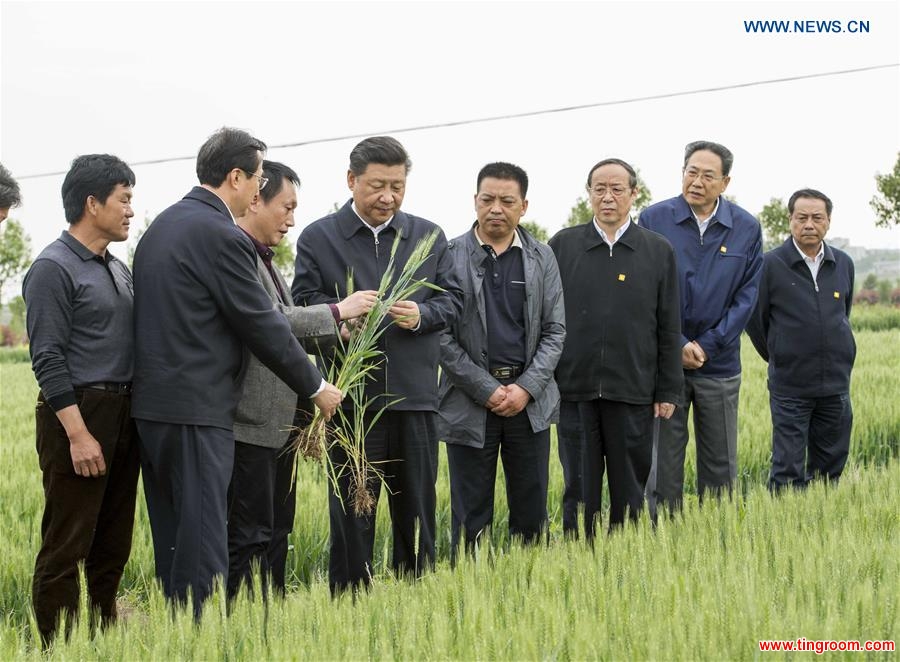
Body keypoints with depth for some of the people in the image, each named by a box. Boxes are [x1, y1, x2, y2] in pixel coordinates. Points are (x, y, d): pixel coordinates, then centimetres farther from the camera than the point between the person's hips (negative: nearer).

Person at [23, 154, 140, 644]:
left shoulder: (118, 269, 15)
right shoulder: (53, 268, -9)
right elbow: (47, 359, -15)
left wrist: (137, 416, 11)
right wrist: (78, 434, -20)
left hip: (123, 416, 8)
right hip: (78, 415, -8)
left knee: (112, 546, 14)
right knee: (66, 547, -3)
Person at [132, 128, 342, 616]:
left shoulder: (162, 225, 14)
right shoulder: (220, 235, -15)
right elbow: (262, 325, -12)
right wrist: (315, 387, -1)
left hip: (152, 403, 10)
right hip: (196, 407, -9)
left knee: (172, 537, 14)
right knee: (203, 540, -6)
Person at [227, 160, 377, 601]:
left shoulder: (263, 258, 19)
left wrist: (338, 334, 6)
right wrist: (337, 312, -16)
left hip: (280, 421, 10)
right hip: (251, 421, -10)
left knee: (276, 531, 14)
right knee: (249, 536, -6)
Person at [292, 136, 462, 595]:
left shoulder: (429, 236, 11)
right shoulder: (318, 238, 3)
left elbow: (453, 300, 9)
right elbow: (303, 304, -2)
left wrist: (421, 315, -12)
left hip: (415, 395, 3)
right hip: (351, 397, -2)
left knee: (417, 513, 10)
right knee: (352, 514, 4)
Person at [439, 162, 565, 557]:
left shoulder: (541, 257, 7)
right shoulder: (449, 256, -2)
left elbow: (555, 330, 6)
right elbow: (442, 335, -4)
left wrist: (526, 388, -7)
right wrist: (487, 389, -10)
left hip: (530, 399, 2)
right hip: (470, 402, -2)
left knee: (531, 516, 7)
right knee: (470, 518, 2)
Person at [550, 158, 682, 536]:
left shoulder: (658, 251, 5)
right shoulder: (562, 245, 5)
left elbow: (668, 328, 5)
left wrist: (668, 391, 2)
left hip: (633, 391, 0)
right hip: (575, 389, 0)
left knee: (629, 490, 7)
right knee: (579, 488, 6)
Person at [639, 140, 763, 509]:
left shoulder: (746, 229, 0)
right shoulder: (654, 220, -4)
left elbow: (747, 296, 0)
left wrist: (707, 346, -8)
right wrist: (678, 345, -11)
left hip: (719, 364, 2)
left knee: (720, 464, 8)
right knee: (664, 460, 3)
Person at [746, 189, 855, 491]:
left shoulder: (843, 264, 6)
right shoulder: (771, 264, -7)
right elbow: (755, 319, 3)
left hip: (835, 385, 4)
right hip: (789, 386, -4)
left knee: (830, 466, 10)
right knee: (787, 470, -3)